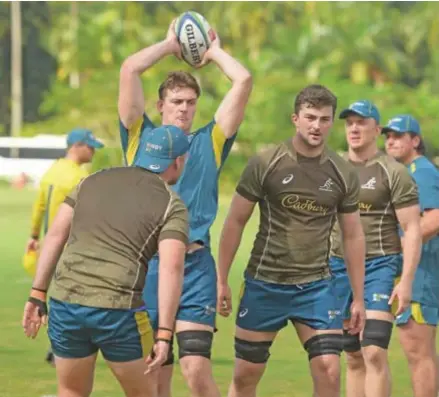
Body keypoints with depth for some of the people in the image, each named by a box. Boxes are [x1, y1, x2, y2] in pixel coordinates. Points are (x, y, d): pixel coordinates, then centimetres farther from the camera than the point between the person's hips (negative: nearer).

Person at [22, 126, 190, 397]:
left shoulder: (94, 181, 17)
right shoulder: (172, 206, 1)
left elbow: (55, 235, 12)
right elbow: (171, 268, -13)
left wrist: (38, 296, 14)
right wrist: (164, 336, -16)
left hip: (66, 303, 4)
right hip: (118, 313, -4)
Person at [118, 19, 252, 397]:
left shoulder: (210, 142, 12)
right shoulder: (141, 136, 12)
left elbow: (243, 81, 6)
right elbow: (130, 70, 4)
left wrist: (214, 52, 20)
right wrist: (170, 45, 16)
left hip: (195, 269, -1)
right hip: (146, 266, 1)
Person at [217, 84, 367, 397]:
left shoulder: (343, 174, 3)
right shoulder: (265, 165, -5)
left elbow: (353, 236, 10)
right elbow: (235, 222, 1)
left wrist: (358, 298, 9)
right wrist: (222, 281, -2)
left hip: (317, 286, 1)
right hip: (264, 284, -1)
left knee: (329, 370, -10)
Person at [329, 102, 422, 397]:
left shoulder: (393, 172, -4)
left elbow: (413, 230, -7)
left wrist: (406, 282, -15)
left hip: (380, 265, -5)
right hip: (339, 266, 5)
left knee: (374, 353, -15)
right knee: (353, 358, 8)